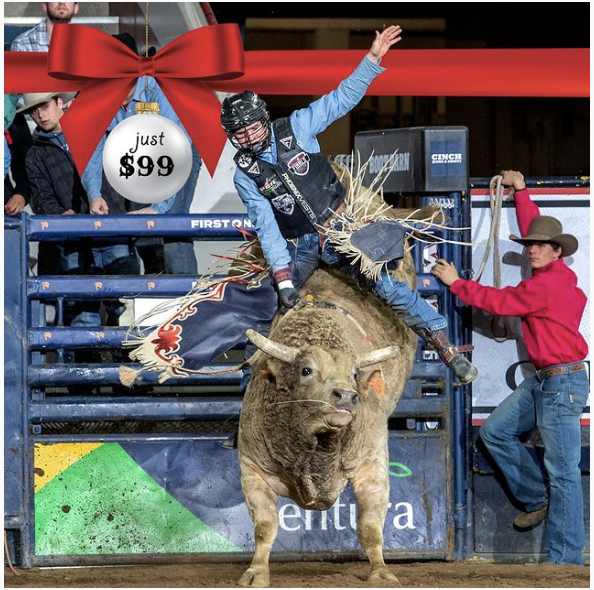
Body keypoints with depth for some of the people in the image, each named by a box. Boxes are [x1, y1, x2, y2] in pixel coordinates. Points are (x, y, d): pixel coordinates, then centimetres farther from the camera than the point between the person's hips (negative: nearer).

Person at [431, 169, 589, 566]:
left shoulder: (548, 285, -18)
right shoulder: (552, 274, 8)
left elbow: (497, 301, -9)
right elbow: (534, 228, 25)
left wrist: (456, 283, 3)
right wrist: (521, 191, 33)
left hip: (563, 381, -10)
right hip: (543, 380, 10)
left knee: (563, 470, -9)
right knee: (496, 432, 15)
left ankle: (566, 560, -10)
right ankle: (538, 499, 23)